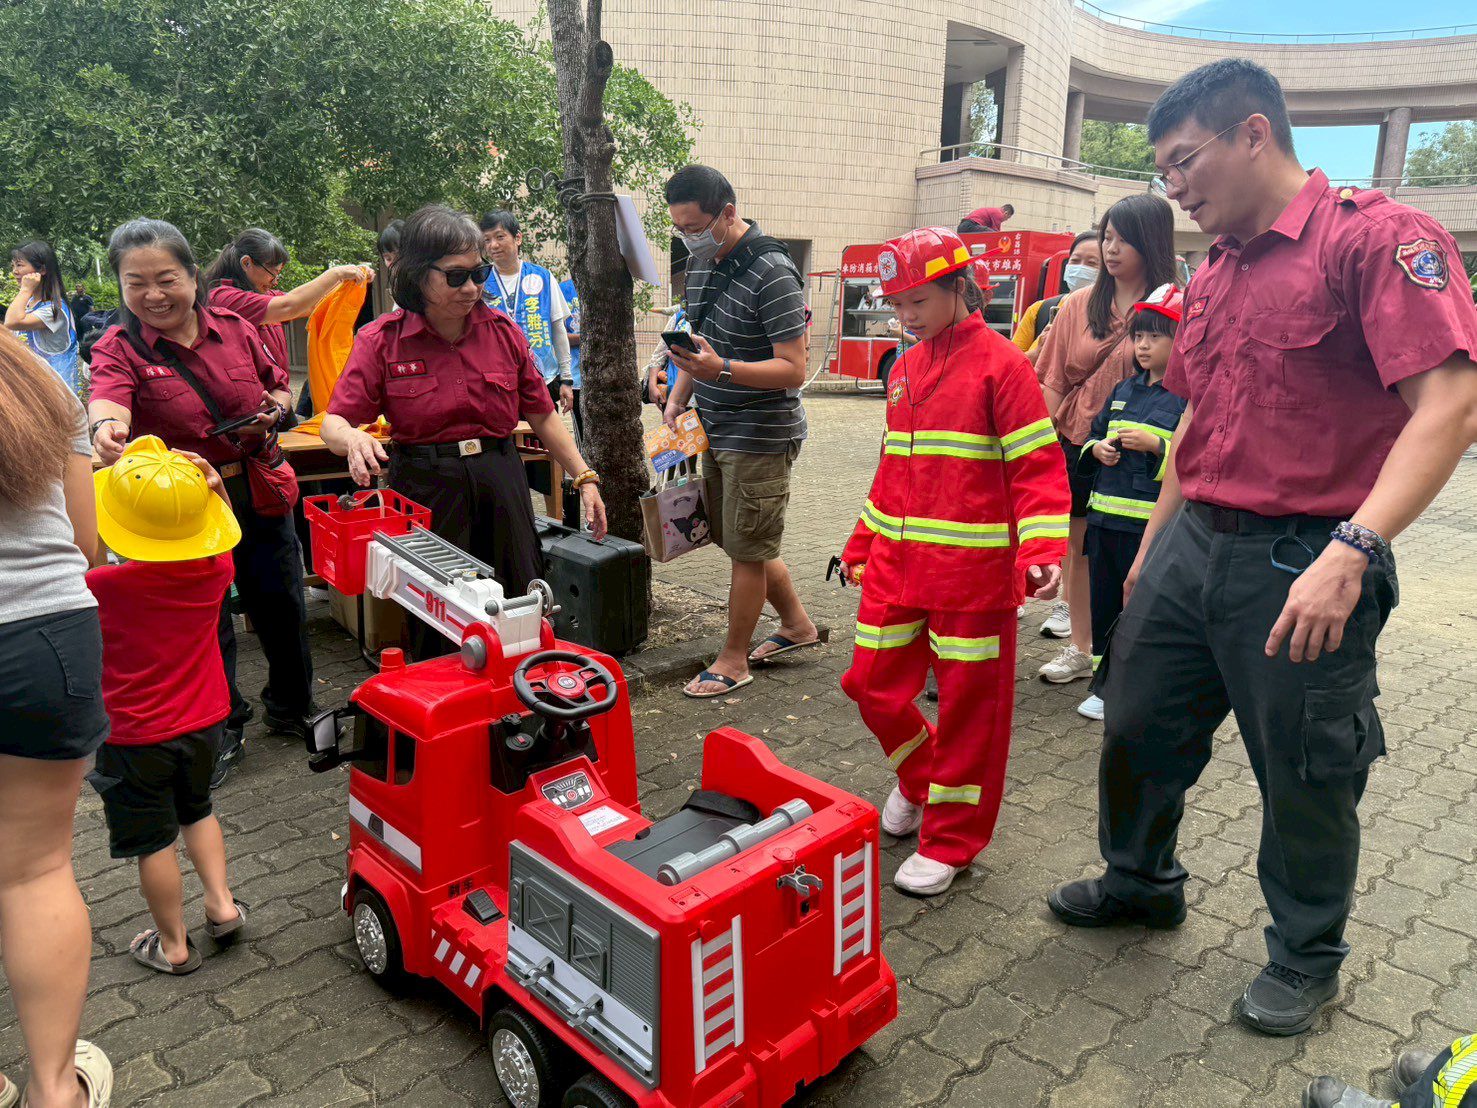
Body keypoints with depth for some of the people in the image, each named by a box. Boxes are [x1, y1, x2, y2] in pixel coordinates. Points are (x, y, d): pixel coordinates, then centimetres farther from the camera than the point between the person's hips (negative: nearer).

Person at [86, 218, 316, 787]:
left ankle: (291, 707, 38)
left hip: (259, 495, 3)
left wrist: (273, 411, -7)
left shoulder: (236, 329, 2)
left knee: (282, 605, 14)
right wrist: (108, 428, -52)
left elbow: (279, 386, 16)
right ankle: (221, 730, 29)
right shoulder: (119, 348, -8)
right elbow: (109, 396, -29)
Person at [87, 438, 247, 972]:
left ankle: (174, 945, 26)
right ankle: (221, 902, 25)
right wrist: (214, 489, -3)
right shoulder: (214, 568, -14)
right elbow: (222, 533, 9)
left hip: (137, 735, -4)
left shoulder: (105, 585, -27)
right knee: (196, 808, 29)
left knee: (153, 839, 13)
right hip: (204, 722, 4)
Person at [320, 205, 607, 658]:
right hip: (425, 492, -2)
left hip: (500, 485, 2)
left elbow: (541, 414, 10)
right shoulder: (381, 340, -2)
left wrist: (584, 478, 6)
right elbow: (334, 423, -3)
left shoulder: (502, 331, 4)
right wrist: (352, 438, -27)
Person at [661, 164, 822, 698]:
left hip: (761, 435, -9)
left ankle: (733, 658, 17)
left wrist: (721, 369, -34)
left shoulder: (771, 272, -19)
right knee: (738, 539, 17)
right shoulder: (701, 261, 9)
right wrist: (678, 398, 6)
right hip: (716, 429, 9)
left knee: (747, 548, 2)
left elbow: (794, 369, -22)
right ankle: (797, 624, 34)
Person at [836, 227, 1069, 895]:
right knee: (872, 684, 11)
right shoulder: (904, 370, 13)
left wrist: (1043, 553, -23)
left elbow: (1038, 468, -11)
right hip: (897, 565, 7)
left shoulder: (1000, 365, -8)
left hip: (972, 571, -6)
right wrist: (862, 546, 22)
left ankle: (950, 840, 21)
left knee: (969, 705, 5)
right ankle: (919, 777, 39)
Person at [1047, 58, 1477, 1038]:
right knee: (1138, 726, 16)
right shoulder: (1213, 278, 13)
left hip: (1303, 562, -7)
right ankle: (1143, 881, 41)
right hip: (1194, 544, 7)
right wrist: (1153, 544, 21)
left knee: (1305, 775, 9)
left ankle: (1308, 954, 34)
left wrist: (1352, 551, -31)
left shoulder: (1377, 237, -12)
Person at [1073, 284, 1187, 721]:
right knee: (1104, 604, 12)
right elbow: (1094, 433, 24)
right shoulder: (1123, 391, 15)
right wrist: (1098, 448, 3)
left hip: (1154, 525, -7)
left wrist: (1155, 446, -21)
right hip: (1106, 517, 7)